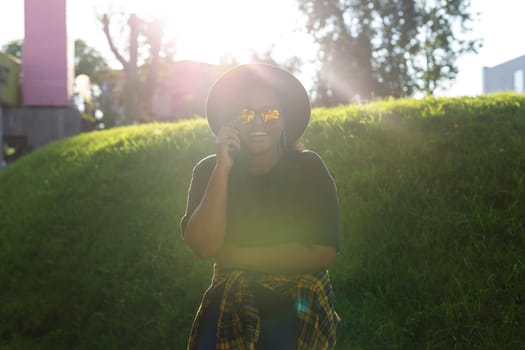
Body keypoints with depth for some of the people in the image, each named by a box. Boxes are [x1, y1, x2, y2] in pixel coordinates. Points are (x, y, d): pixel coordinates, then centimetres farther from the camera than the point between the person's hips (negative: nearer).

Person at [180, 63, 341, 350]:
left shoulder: (308, 168, -5)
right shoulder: (208, 170, -1)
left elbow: (323, 253, -13)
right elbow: (204, 247, -14)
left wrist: (233, 256, -12)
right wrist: (223, 168, -20)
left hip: (299, 304, -1)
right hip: (230, 302, 1)